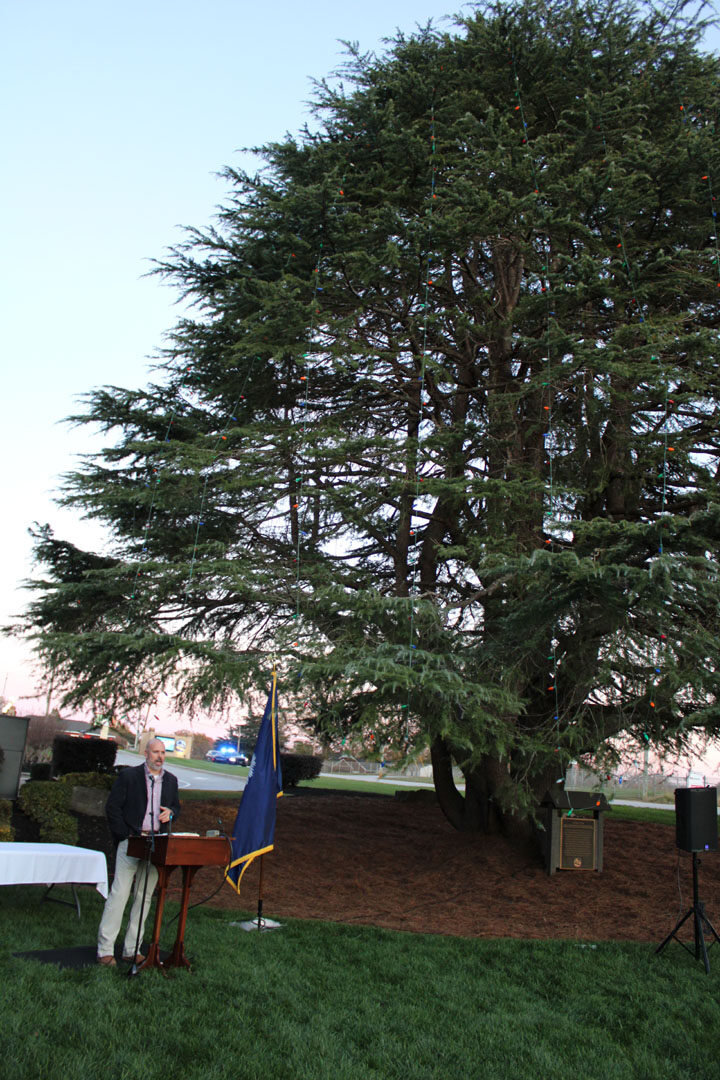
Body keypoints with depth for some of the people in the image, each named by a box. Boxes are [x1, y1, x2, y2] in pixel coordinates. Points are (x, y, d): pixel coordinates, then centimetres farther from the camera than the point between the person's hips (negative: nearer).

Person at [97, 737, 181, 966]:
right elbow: (112, 807, -2)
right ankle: (105, 949, 0)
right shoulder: (129, 776, 0)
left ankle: (132, 949, 15)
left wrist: (170, 812, -1)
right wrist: (125, 835, -9)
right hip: (131, 841, -4)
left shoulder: (170, 780, 13)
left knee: (145, 896, 7)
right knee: (119, 893, -7)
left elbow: (176, 806, 23)